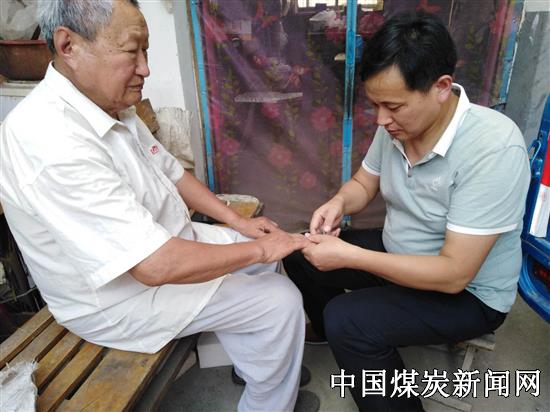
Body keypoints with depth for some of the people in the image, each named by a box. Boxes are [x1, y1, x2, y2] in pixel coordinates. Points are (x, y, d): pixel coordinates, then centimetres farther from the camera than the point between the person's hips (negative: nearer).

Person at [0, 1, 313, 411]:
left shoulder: (114, 107, -1)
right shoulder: (52, 139, -32)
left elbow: (171, 173, 9)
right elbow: (156, 266, -35)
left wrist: (237, 221, -1)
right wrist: (258, 249, -23)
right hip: (123, 295, -9)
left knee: (266, 253, 13)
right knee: (281, 303, -9)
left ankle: (251, 359, 31)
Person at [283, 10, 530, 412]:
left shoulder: (494, 149, -31)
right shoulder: (397, 123, -10)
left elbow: (453, 274, -31)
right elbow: (364, 183, 6)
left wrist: (349, 257, -34)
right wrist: (338, 203, -17)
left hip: (468, 293, -6)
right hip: (397, 252, 7)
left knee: (345, 320, -25)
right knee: (300, 256, 4)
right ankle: (325, 331, 31)